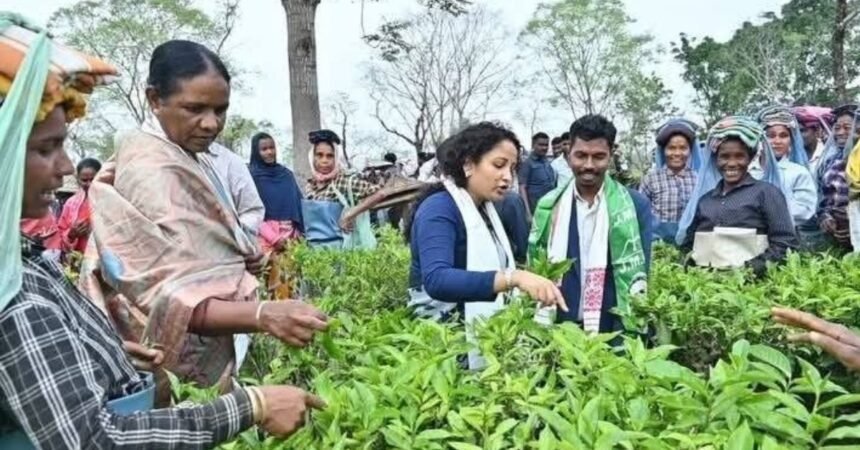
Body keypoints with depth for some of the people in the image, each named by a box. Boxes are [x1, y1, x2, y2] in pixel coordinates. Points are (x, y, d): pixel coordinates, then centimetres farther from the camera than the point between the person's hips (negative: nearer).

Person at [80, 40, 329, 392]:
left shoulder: (186, 155, 8)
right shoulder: (150, 170, -21)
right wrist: (264, 315, -46)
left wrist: (244, 255, 2)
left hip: (210, 353, 9)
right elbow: (171, 296, -31)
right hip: (179, 374, -9)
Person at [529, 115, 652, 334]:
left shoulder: (636, 205, -4)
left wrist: (633, 329, -11)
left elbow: (639, 273, -3)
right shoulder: (549, 206, 1)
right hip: (558, 328, 2)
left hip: (615, 330, -1)